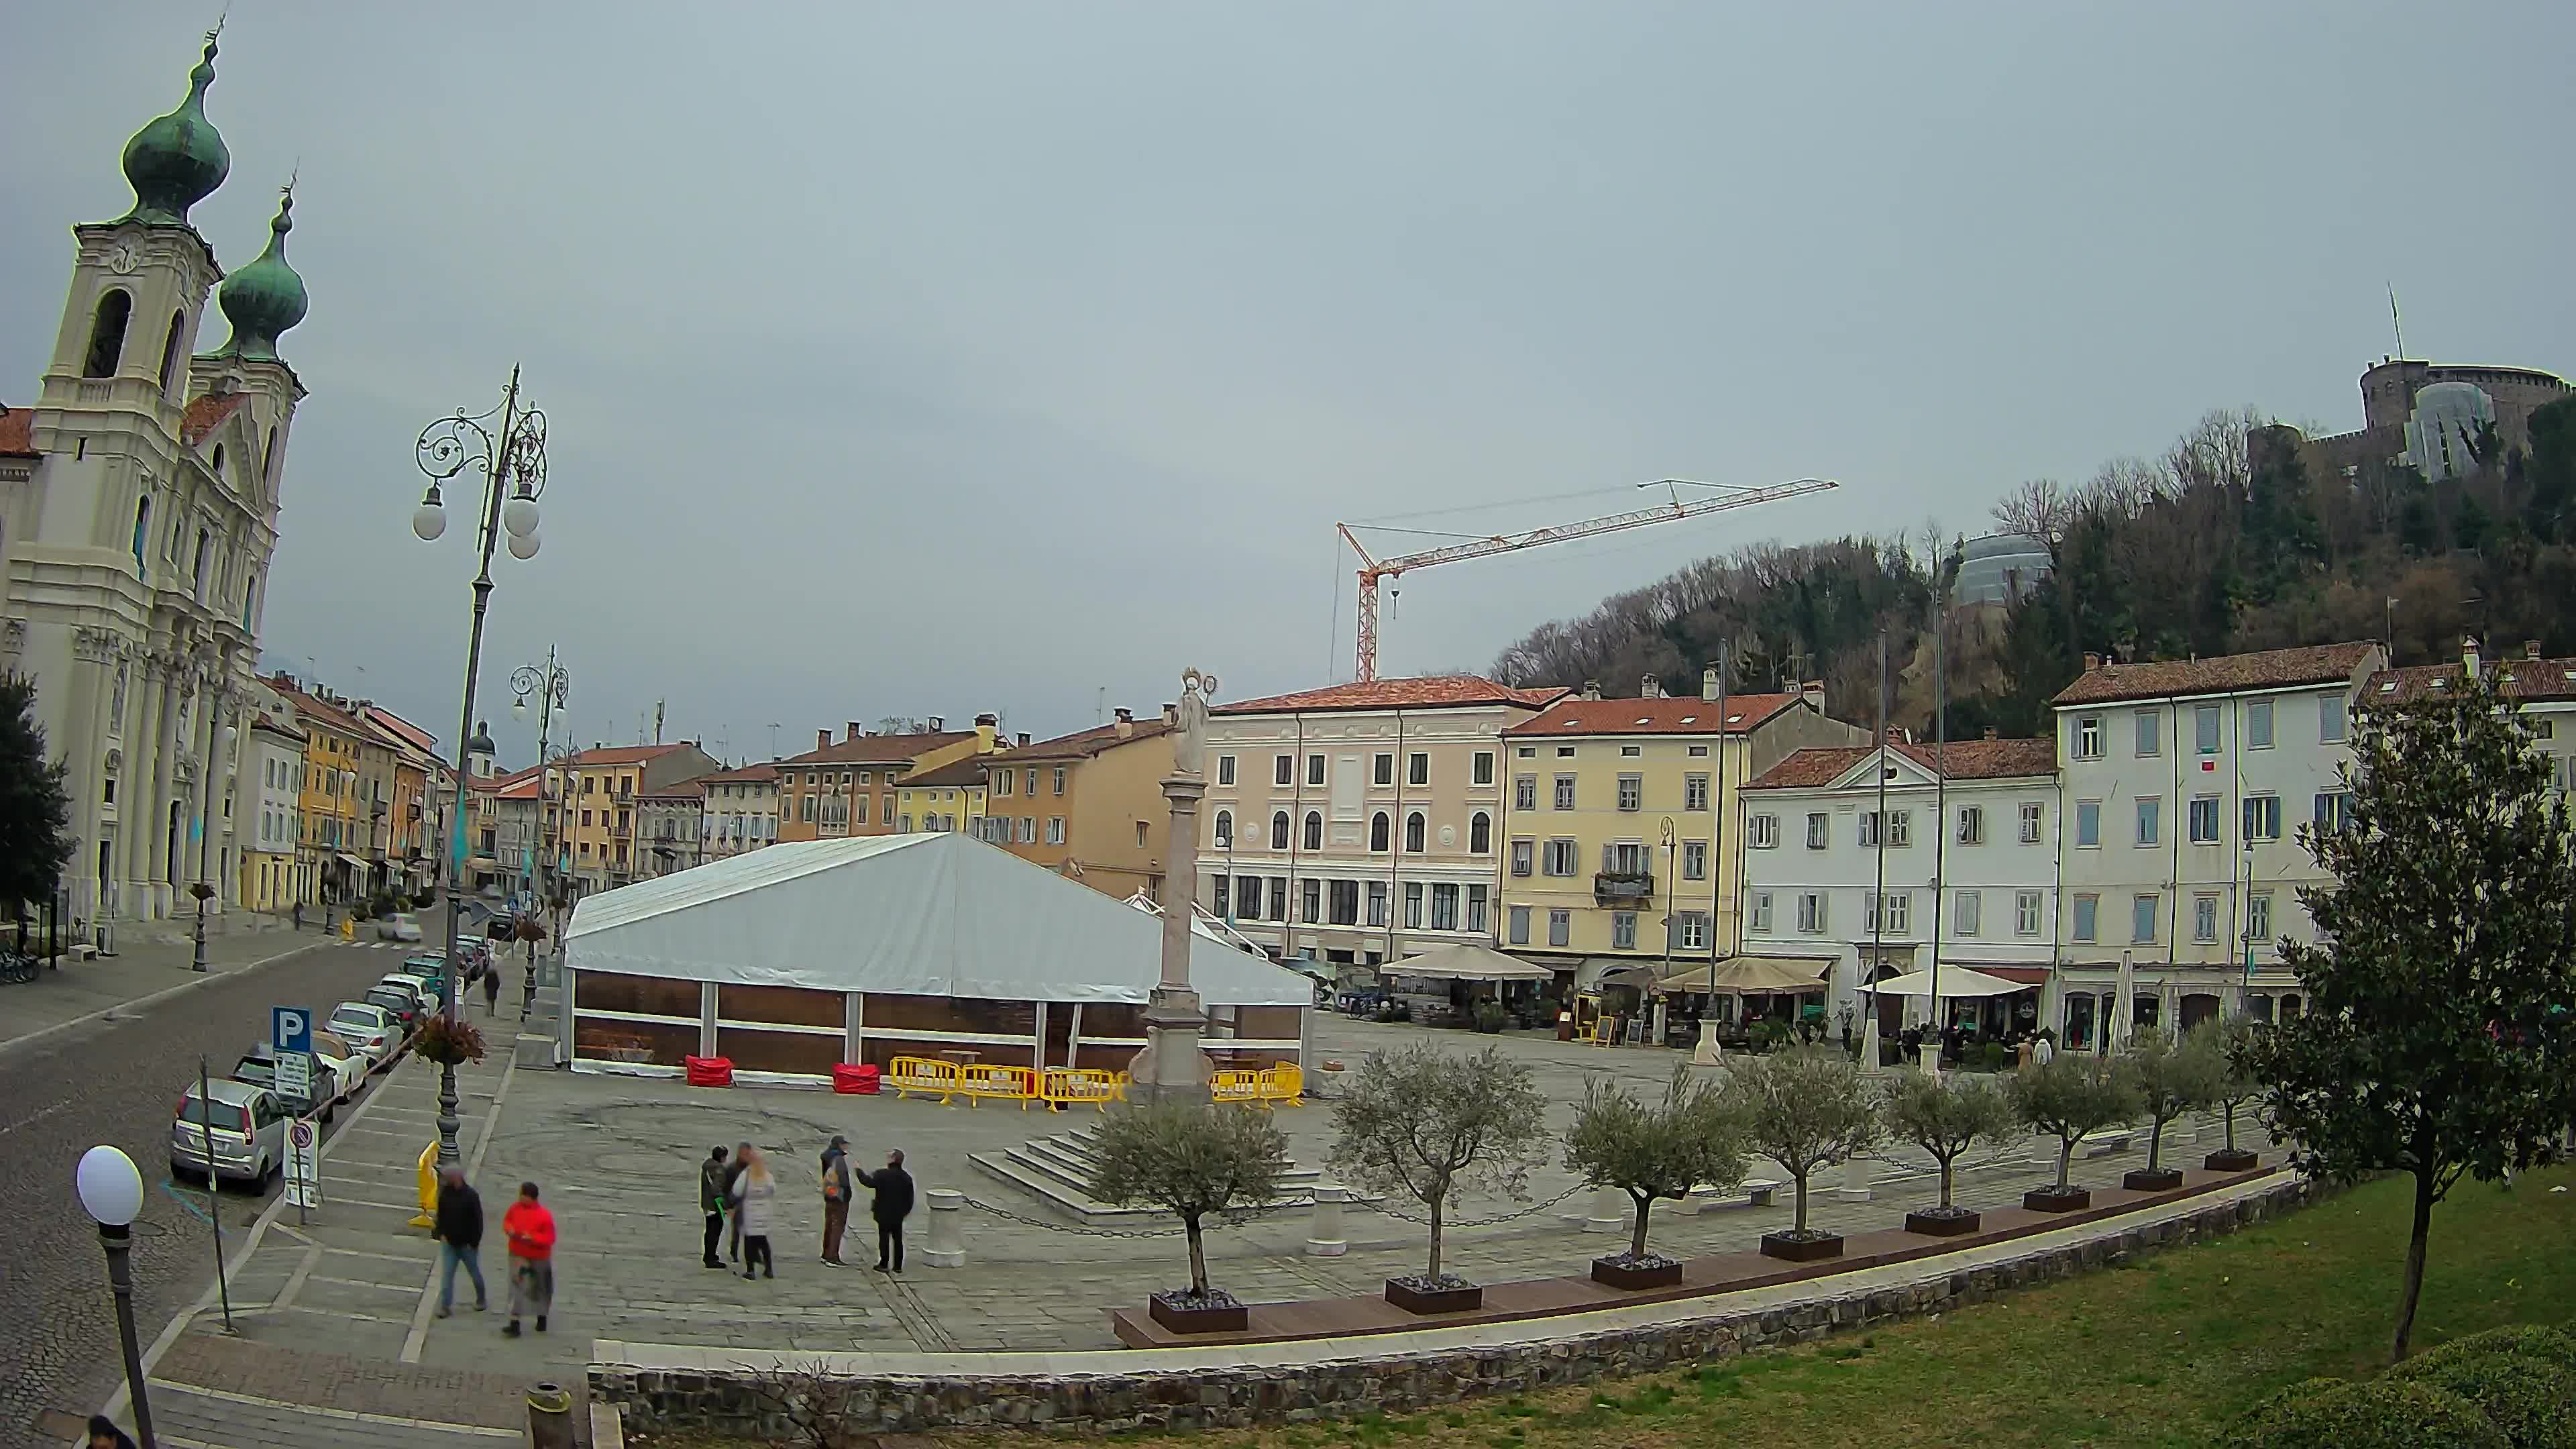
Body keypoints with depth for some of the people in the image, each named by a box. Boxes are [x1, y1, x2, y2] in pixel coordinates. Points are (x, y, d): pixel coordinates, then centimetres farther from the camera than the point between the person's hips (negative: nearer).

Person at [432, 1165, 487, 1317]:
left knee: (474, 1272, 12)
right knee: (447, 1274, 0)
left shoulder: (471, 1196, -17)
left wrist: (474, 1242, -15)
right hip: (449, 1242, 4)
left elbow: (478, 1221, -14)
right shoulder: (445, 1194, -3)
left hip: (467, 1244, -4)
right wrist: (441, 1233, -2)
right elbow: (441, 1215, 9)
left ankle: (481, 1300, 29)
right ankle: (445, 1306, 5)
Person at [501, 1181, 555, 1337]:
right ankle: (514, 1324, -2)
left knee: (540, 1289, 14)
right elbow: (507, 1221, 10)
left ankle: (542, 1318, 33)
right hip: (518, 1255, 3)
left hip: (538, 1258, -3)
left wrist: (532, 1238, -32)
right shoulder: (515, 1208, -8)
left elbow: (549, 1239, -19)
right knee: (517, 1287, -4)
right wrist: (509, 1229, -12)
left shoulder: (544, 1216, -23)